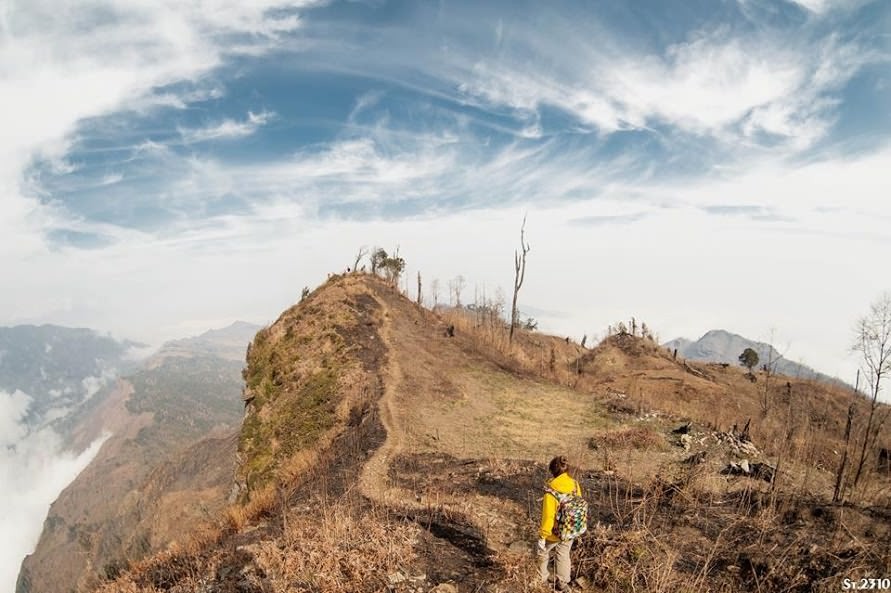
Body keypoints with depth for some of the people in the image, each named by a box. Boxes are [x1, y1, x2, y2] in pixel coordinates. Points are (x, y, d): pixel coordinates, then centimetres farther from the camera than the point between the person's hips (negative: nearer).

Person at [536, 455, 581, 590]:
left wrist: (542, 536, -14)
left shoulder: (552, 491, -30)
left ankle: (541, 581, 39)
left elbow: (548, 516, -25)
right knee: (563, 555, 26)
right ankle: (563, 584, 40)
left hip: (554, 533, -4)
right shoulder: (575, 485, -13)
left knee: (541, 553, 22)